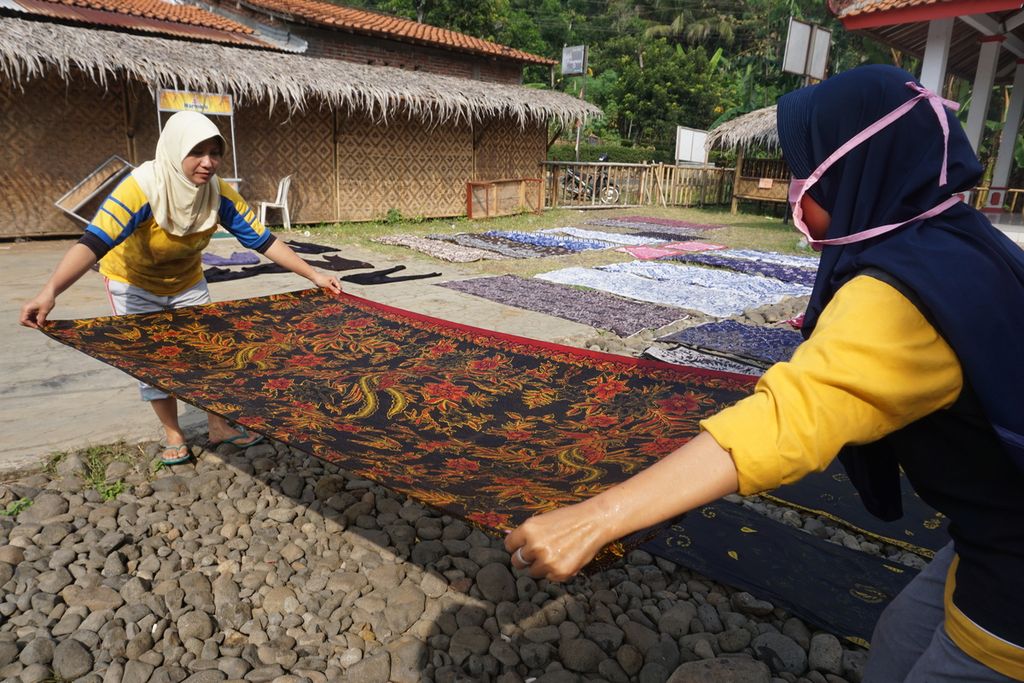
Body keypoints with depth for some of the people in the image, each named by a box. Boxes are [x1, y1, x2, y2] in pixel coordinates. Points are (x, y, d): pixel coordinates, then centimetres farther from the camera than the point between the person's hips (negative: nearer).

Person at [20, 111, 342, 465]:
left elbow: (263, 240, -18)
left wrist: (314, 276, -22)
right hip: (134, 283, -4)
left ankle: (219, 426, 20)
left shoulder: (219, 194, -23)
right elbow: (92, 243, -44)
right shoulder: (141, 188, -36)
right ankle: (173, 437, 15)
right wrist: (49, 292, -59)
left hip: (187, 283, 4)